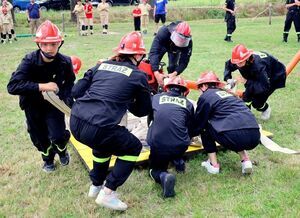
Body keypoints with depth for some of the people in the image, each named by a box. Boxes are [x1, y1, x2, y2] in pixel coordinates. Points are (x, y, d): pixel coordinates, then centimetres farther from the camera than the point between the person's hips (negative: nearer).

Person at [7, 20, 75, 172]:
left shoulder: (65, 62, -19)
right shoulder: (30, 61, -26)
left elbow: (70, 83, 0)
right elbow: (12, 86, -35)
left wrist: (69, 100, -16)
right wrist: (42, 86, -40)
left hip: (54, 103, 0)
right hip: (33, 105, 0)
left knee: (58, 136, -11)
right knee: (39, 138, 11)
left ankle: (62, 150, 27)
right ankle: (48, 158, 44)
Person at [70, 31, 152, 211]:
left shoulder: (102, 65, 17)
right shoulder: (138, 76, 5)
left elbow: (76, 91, 15)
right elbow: (143, 110, 15)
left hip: (75, 122, 6)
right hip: (98, 128, -6)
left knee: (104, 141, 36)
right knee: (134, 147, 19)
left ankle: (96, 186, 42)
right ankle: (107, 193, 15)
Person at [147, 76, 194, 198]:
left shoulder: (156, 98, 14)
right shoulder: (188, 104, 13)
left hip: (157, 144, -1)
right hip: (180, 145, 1)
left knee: (156, 169, 24)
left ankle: (164, 176, -8)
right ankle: (179, 161, 20)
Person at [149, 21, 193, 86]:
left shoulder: (188, 42, -38)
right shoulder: (164, 32, -46)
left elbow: (184, 61, -31)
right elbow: (153, 52, -50)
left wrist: (174, 73, -50)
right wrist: (157, 74, -61)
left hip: (175, 50, 1)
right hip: (162, 45, -1)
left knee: (172, 68, -15)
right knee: (151, 64, -9)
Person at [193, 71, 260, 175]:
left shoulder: (205, 96, 8)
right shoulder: (226, 93, 29)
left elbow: (199, 122, 14)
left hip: (235, 137, -7)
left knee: (205, 128, 19)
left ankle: (213, 165, 15)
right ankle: (246, 160, 21)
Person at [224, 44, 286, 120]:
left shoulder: (258, 65, -43)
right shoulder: (239, 60, -24)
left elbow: (264, 87, -42)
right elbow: (228, 65, -2)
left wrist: (248, 82, -41)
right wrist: (228, 78, -18)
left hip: (275, 77, -6)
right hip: (257, 76, 7)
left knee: (256, 102, -11)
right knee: (247, 94, -8)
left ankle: (266, 109, 22)